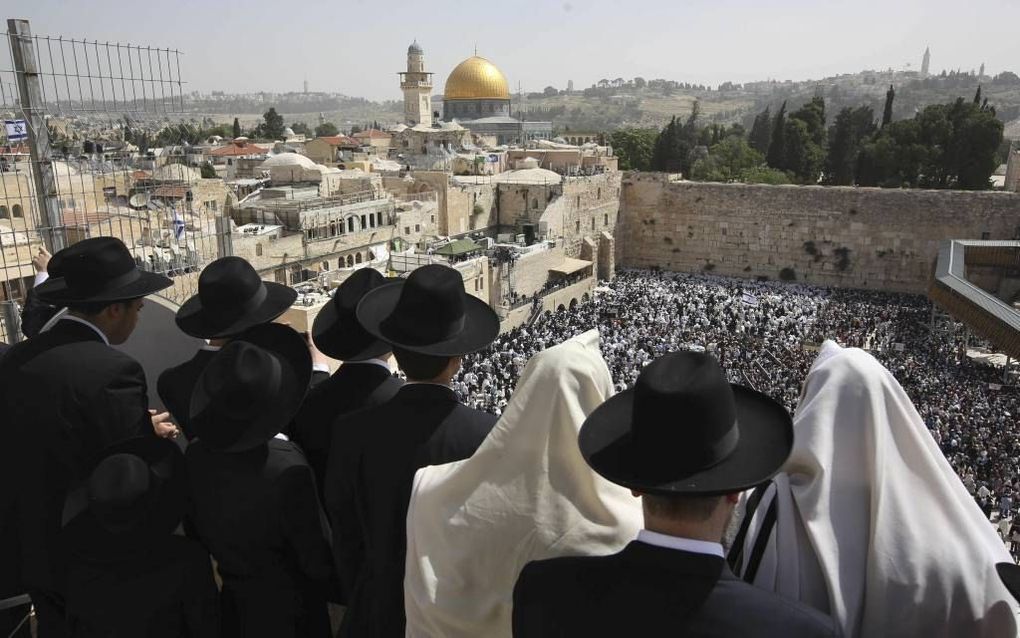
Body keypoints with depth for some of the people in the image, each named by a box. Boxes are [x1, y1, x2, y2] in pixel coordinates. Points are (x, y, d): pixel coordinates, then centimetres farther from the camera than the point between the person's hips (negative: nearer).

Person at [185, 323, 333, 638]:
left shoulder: (195, 454, -14)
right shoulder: (288, 469, -32)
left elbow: (194, 531, 2)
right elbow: (318, 560, -22)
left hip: (232, 605, 5)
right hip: (288, 611, -4)